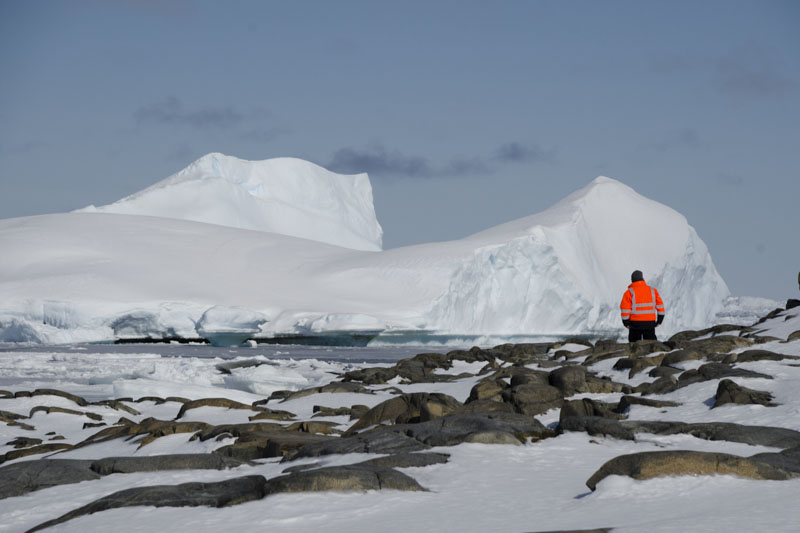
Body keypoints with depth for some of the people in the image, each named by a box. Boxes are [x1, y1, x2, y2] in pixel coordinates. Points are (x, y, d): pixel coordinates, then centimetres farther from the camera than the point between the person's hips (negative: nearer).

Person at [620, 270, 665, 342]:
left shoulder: (629, 292, -7)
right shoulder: (652, 290, 3)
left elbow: (625, 309, -10)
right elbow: (660, 306, 4)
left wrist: (626, 323, 0)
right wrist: (659, 321, 11)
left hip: (635, 323, -2)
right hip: (650, 323, 2)